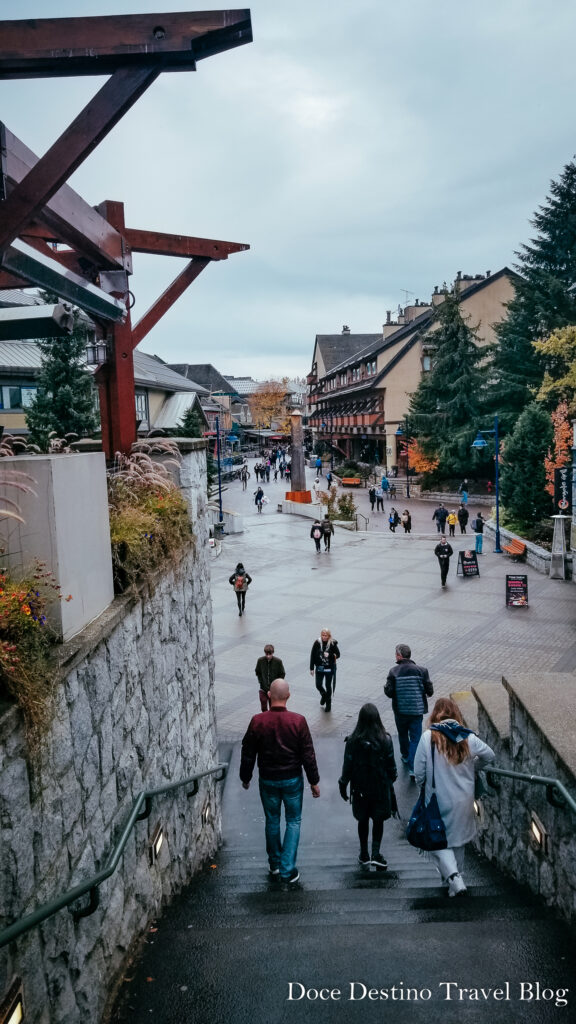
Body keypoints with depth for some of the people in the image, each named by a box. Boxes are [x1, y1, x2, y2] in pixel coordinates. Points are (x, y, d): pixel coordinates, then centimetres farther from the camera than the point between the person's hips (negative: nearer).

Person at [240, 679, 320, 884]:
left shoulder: (257, 721, -12)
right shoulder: (298, 721, -15)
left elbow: (248, 754, -3)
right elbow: (308, 755, -9)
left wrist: (245, 778, 12)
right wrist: (314, 781, 2)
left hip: (267, 780, 1)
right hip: (292, 780, -1)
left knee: (272, 821, 18)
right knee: (293, 821, 12)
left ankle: (275, 865, 31)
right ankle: (287, 869, 9)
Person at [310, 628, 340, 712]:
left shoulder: (333, 644, -12)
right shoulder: (317, 643, -9)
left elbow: (338, 654, -6)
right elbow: (312, 656, -3)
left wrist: (330, 655, -26)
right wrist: (312, 668, -2)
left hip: (329, 668, -2)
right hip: (319, 667, 2)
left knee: (328, 686, 6)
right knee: (318, 685, 3)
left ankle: (328, 704, 24)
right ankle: (323, 695, 38)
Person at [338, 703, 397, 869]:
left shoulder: (353, 741, -16)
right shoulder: (385, 739, -14)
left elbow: (348, 765, -8)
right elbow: (391, 765, -4)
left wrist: (343, 785, 5)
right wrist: (391, 779, 15)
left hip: (360, 788, 0)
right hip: (381, 787, 0)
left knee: (363, 820, 17)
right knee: (378, 820, 15)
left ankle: (364, 855, 26)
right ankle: (375, 854, 5)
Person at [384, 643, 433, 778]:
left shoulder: (394, 671, -11)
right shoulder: (422, 670, -9)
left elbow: (389, 692, -13)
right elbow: (430, 691, -7)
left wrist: (385, 686, 8)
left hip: (400, 711, 1)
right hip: (416, 710, -1)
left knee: (403, 734, 24)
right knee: (415, 738, 5)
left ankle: (405, 756, 45)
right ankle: (413, 767, -2)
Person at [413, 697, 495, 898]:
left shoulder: (428, 737, -16)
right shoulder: (468, 738, -8)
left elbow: (419, 771, -11)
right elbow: (489, 755, 8)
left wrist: (422, 785, 10)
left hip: (438, 800, -3)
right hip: (464, 801, 3)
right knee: (458, 839, 21)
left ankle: (453, 877, -10)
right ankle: (454, 877, 34)